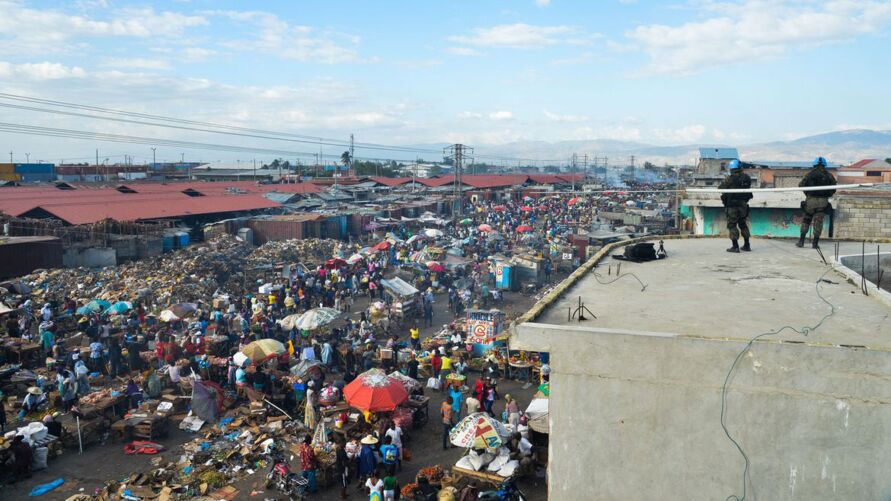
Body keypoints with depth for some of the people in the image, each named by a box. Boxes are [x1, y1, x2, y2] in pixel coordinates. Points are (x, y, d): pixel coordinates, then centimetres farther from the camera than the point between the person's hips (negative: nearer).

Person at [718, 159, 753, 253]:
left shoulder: (729, 179, -14)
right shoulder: (746, 178, 1)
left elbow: (720, 189, -6)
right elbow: (748, 187, 11)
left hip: (732, 206, -5)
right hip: (743, 205, 5)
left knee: (732, 225, 0)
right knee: (743, 224, 17)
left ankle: (735, 246, -4)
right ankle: (747, 245, 21)